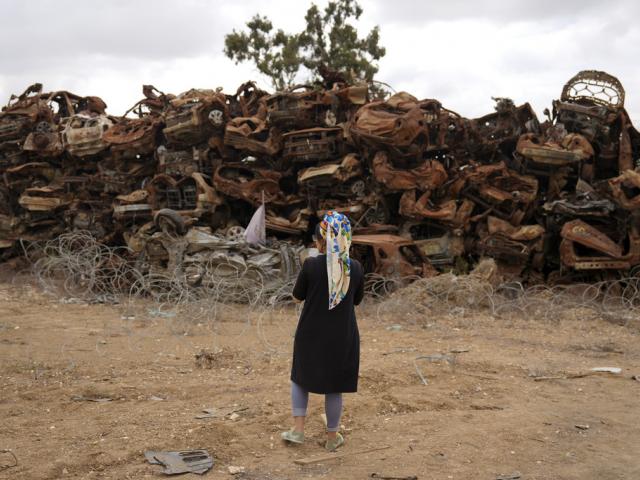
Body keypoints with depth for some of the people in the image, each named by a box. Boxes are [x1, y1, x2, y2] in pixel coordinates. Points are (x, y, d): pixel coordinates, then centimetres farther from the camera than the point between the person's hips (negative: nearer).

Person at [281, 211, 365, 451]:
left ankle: (298, 429, 19)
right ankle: (332, 437, 24)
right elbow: (357, 299, 6)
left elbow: (298, 295, -3)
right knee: (334, 387, 13)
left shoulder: (311, 265, -16)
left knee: (300, 377, 22)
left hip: (311, 334, -1)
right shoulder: (355, 267, -8)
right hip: (342, 337, 1)